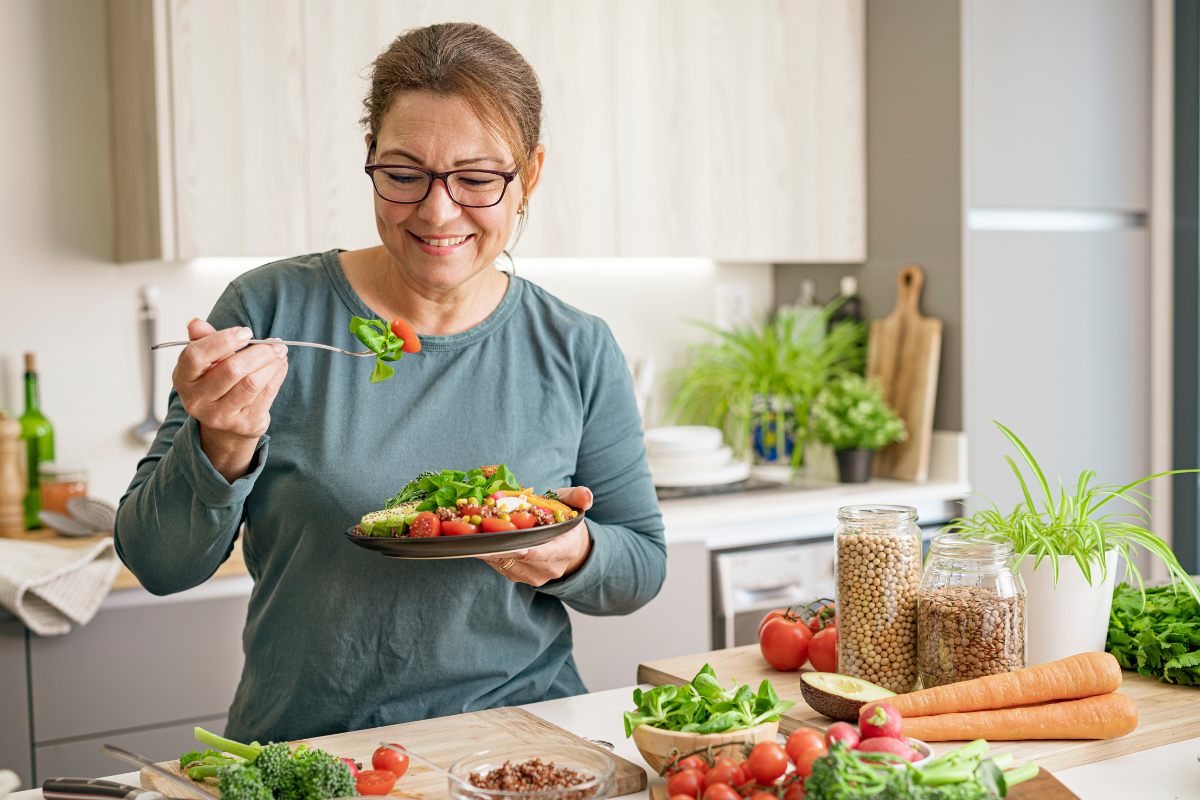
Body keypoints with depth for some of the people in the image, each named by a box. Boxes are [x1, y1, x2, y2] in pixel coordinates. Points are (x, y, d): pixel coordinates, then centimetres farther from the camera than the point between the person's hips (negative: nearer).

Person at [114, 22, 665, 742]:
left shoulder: (579, 352, -1)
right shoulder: (271, 310, -5)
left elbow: (642, 566, 6)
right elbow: (158, 563, -4)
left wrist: (572, 557, -15)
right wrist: (223, 448, -23)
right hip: (302, 750, -1)